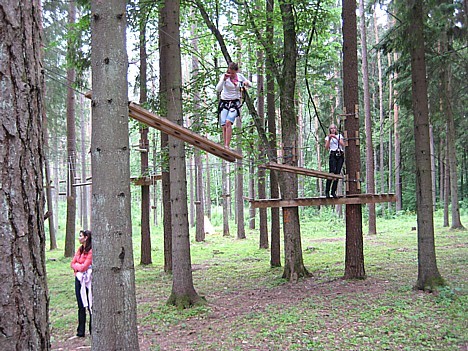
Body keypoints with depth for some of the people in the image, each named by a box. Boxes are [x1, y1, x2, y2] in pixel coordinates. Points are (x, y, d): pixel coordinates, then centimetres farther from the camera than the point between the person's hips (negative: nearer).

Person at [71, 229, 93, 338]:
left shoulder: (91, 251, -14)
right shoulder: (80, 250, 12)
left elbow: (84, 267, -18)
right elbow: (72, 264, 10)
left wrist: (77, 265, -1)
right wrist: (79, 266, -8)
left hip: (88, 280, -7)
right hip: (79, 279, 7)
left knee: (90, 306, -2)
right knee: (81, 306, 10)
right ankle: (80, 332, 16)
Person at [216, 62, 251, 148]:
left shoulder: (240, 76, 3)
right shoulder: (224, 76, -5)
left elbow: (250, 84, 17)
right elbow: (218, 89, -17)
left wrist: (247, 83, -6)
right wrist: (223, 79, -29)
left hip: (235, 103, -1)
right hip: (224, 103, 1)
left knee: (228, 122, -23)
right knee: (224, 126, -5)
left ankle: (227, 146, -28)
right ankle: (225, 146, 5)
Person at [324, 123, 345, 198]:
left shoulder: (340, 136, 18)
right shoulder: (327, 137, 15)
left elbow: (343, 144, 2)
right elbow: (326, 147, 2)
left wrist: (336, 138, -8)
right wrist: (329, 139, -7)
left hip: (340, 155, 2)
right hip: (333, 155, -2)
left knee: (337, 173, -6)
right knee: (332, 172, -17)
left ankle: (333, 192, -4)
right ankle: (327, 191, -14)